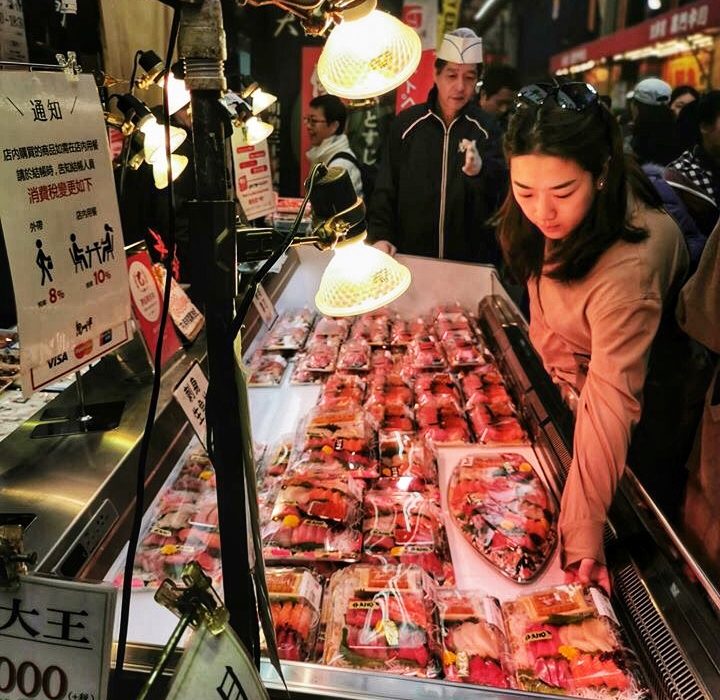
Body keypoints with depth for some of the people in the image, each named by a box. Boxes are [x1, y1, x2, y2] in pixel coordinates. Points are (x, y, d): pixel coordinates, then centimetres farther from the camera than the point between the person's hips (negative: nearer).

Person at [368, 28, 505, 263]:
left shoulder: (488, 129, 0)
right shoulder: (407, 124, 2)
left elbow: (502, 185, -13)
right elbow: (385, 188, 5)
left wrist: (481, 170, -34)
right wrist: (380, 236, -8)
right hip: (410, 256, 1)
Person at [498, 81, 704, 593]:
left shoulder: (631, 263, -40)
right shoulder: (551, 215, -19)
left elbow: (611, 397, -40)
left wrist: (584, 529, -41)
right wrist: (560, 359, -7)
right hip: (573, 375, 7)